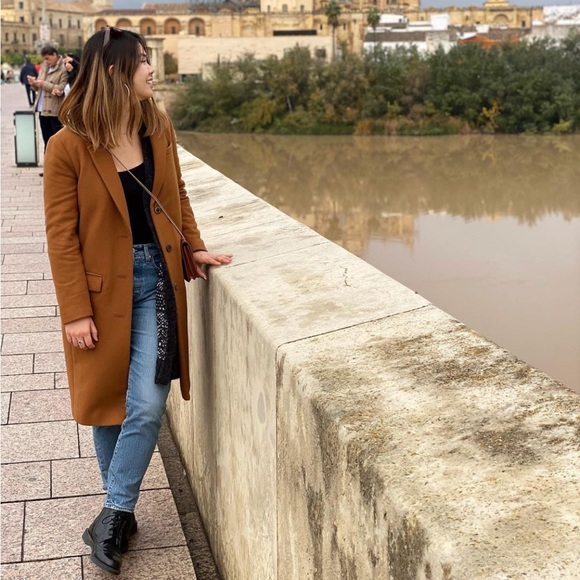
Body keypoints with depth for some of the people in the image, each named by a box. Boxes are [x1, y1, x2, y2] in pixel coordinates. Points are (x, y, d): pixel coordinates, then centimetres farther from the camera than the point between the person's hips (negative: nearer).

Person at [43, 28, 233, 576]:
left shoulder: (158, 129, 2)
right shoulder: (69, 145, -13)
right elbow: (61, 234, -11)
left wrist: (194, 247, 6)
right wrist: (76, 311, -13)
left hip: (156, 279, 3)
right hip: (103, 285, -3)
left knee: (147, 407, -5)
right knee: (108, 405, 10)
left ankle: (114, 514, 10)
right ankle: (121, 509, 29)